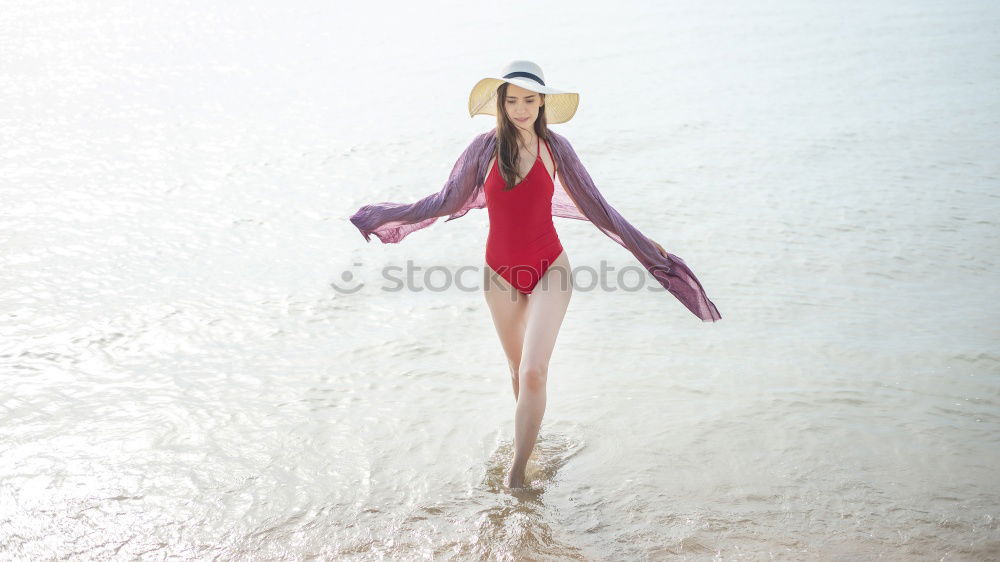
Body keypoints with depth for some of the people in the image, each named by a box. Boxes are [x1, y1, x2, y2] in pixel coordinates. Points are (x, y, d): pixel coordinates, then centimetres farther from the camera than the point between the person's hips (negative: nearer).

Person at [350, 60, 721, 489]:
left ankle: (516, 474, -7)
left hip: (548, 272, -1)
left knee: (533, 372, -15)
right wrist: (384, 216, 7)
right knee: (518, 369, 17)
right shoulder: (486, 147, -5)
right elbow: (449, 201, 5)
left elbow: (593, 205, 4)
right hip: (501, 275, 2)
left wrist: (643, 246, 7)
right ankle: (528, 438, 40)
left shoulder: (555, 148, -5)